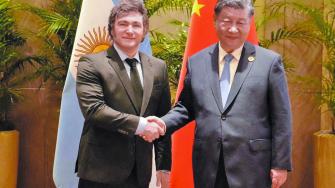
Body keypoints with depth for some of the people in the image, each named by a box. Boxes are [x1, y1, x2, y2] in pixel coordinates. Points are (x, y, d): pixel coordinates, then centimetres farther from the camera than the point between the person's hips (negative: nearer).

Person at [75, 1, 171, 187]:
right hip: (101, 172, -4)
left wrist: (164, 165, 7)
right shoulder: (91, 64, -5)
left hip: (140, 172, 4)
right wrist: (139, 124, -23)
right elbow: (93, 109, -17)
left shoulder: (158, 67, 9)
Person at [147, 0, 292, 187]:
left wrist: (280, 164, -3)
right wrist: (164, 123, -4)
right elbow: (186, 107, 15)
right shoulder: (196, 61, 9)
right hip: (208, 166, 3)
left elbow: (281, 118, -1)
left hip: (252, 166, -2)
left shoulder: (270, 61, 0)